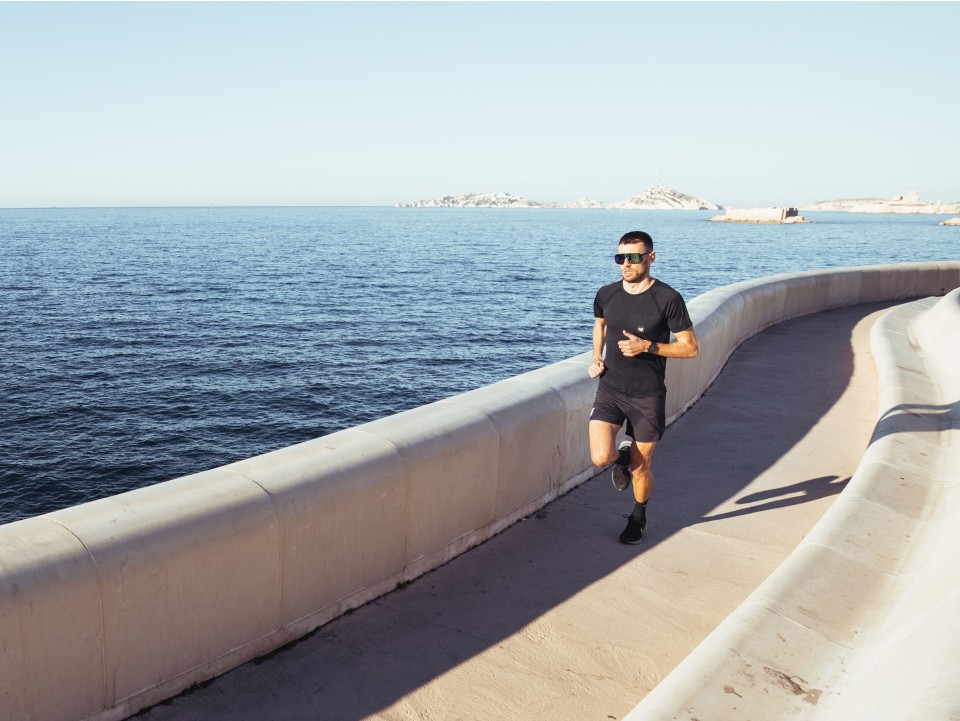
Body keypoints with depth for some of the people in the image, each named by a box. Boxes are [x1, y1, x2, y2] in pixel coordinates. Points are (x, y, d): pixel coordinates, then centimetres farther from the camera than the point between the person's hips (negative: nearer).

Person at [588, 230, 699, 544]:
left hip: (647, 396, -2)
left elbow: (690, 347, -7)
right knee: (601, 457, -17)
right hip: (609, 389, 3)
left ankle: (638, 518, 38)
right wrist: (596, 358, 6)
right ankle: (623, 454, 21)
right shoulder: (606, 295, 0)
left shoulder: (667, 299, -11)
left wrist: (648, 346, -20)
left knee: (640, 469, 8)